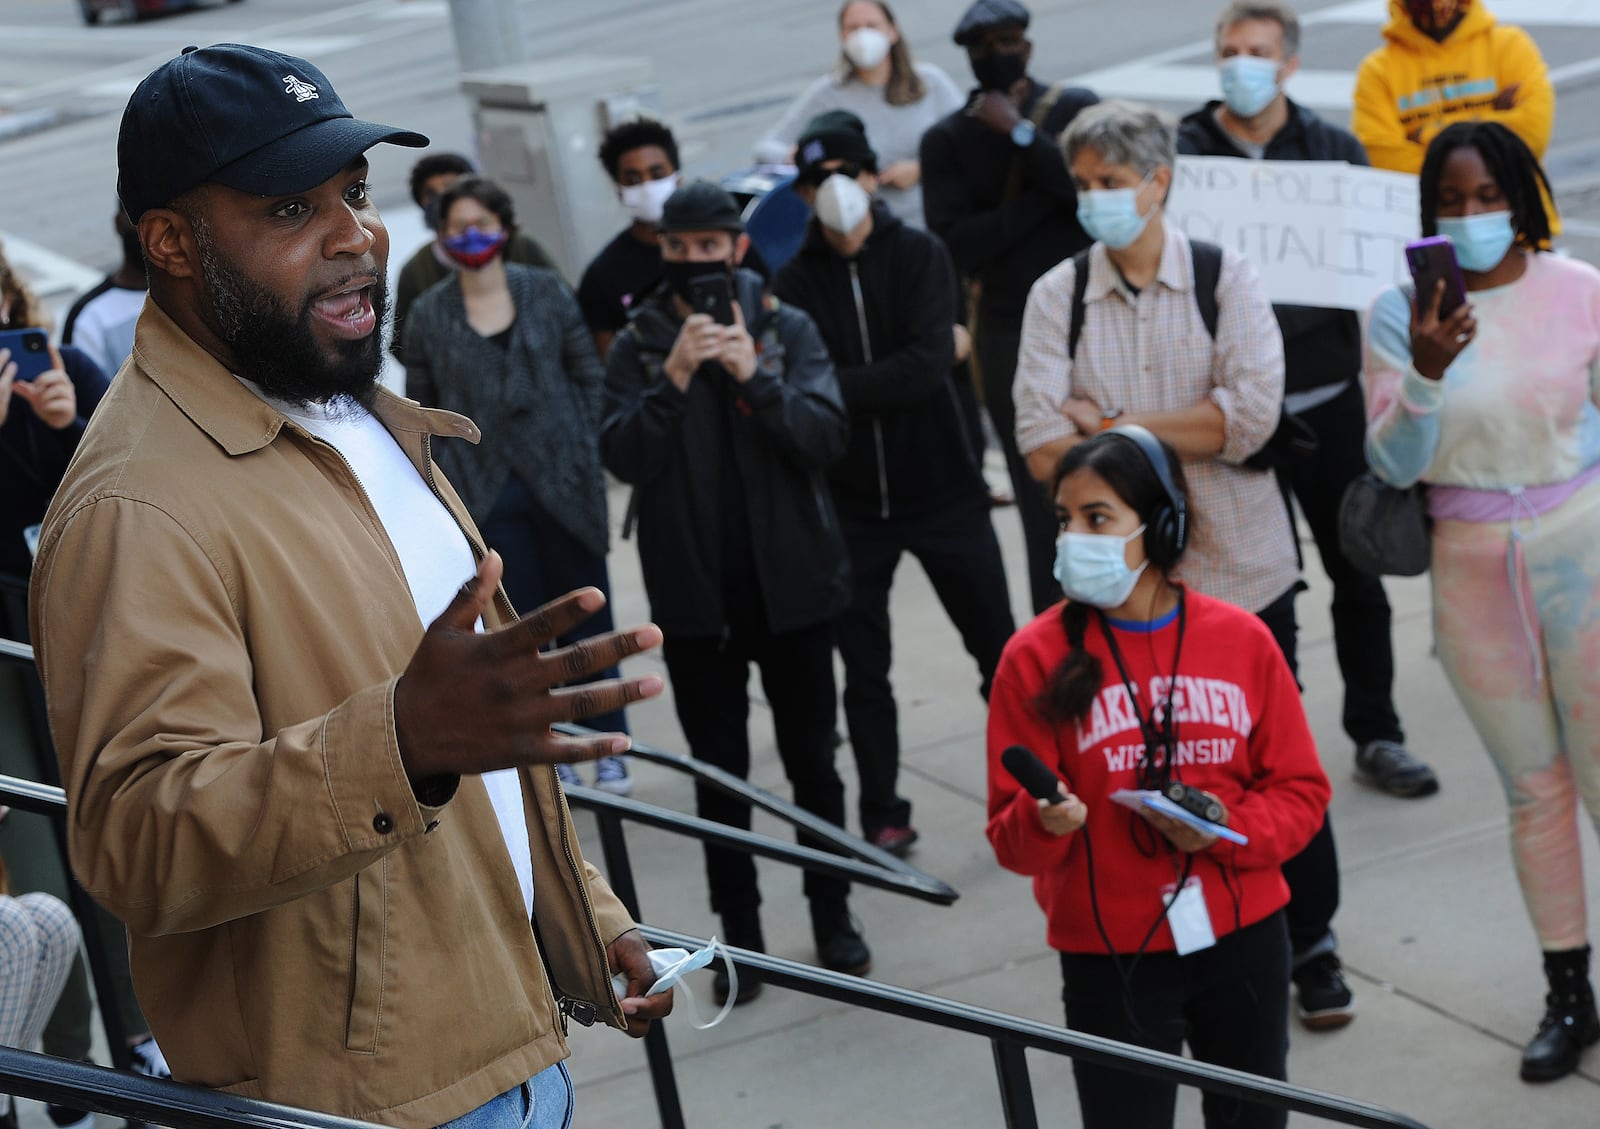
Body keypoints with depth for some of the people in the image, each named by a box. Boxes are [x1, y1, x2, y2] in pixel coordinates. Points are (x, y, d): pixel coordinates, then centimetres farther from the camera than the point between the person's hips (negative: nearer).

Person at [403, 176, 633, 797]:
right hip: (489, 498, 0)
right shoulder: (428, 315, 1)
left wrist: (587, 453, -1)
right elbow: (421, 412, 6)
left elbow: (589, 376, 6)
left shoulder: (545, 291, 2)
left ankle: (607, 746, 19)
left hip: (562, 483, 0)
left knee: (585, 618, 7)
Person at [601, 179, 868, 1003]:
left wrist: (754, 374, -24)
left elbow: (827, 436, -12)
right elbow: (623, 458, -12)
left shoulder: (788, 329, -1)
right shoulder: (638, 345, -1)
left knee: (811, 756, 11)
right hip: (695, 595, 0)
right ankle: (739, 934, 16)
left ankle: (833, 915, 26)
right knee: (718, 771, 7)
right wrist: (674, 378, -24)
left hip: (792, 584, 0)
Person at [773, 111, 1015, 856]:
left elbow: (928, 364, -17)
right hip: (849, 502, 1)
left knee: (999, 650, 7)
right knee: (864, 670, 7)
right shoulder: (795, 280, -1)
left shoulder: (919, 256, -4)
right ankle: (883, 816, 18)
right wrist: (895, 374, -23)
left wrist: (832, 388, -22)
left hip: (942, 488, -1)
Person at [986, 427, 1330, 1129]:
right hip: (1110, 957, -2)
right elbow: (1010, 838, -8)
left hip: (1244, 938, 3)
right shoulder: (1036, 656, -8)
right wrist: (1044, 823, -30)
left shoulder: (1240, 639, -3)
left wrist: (1221, 832, -17)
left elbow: (1302, 793, 0)